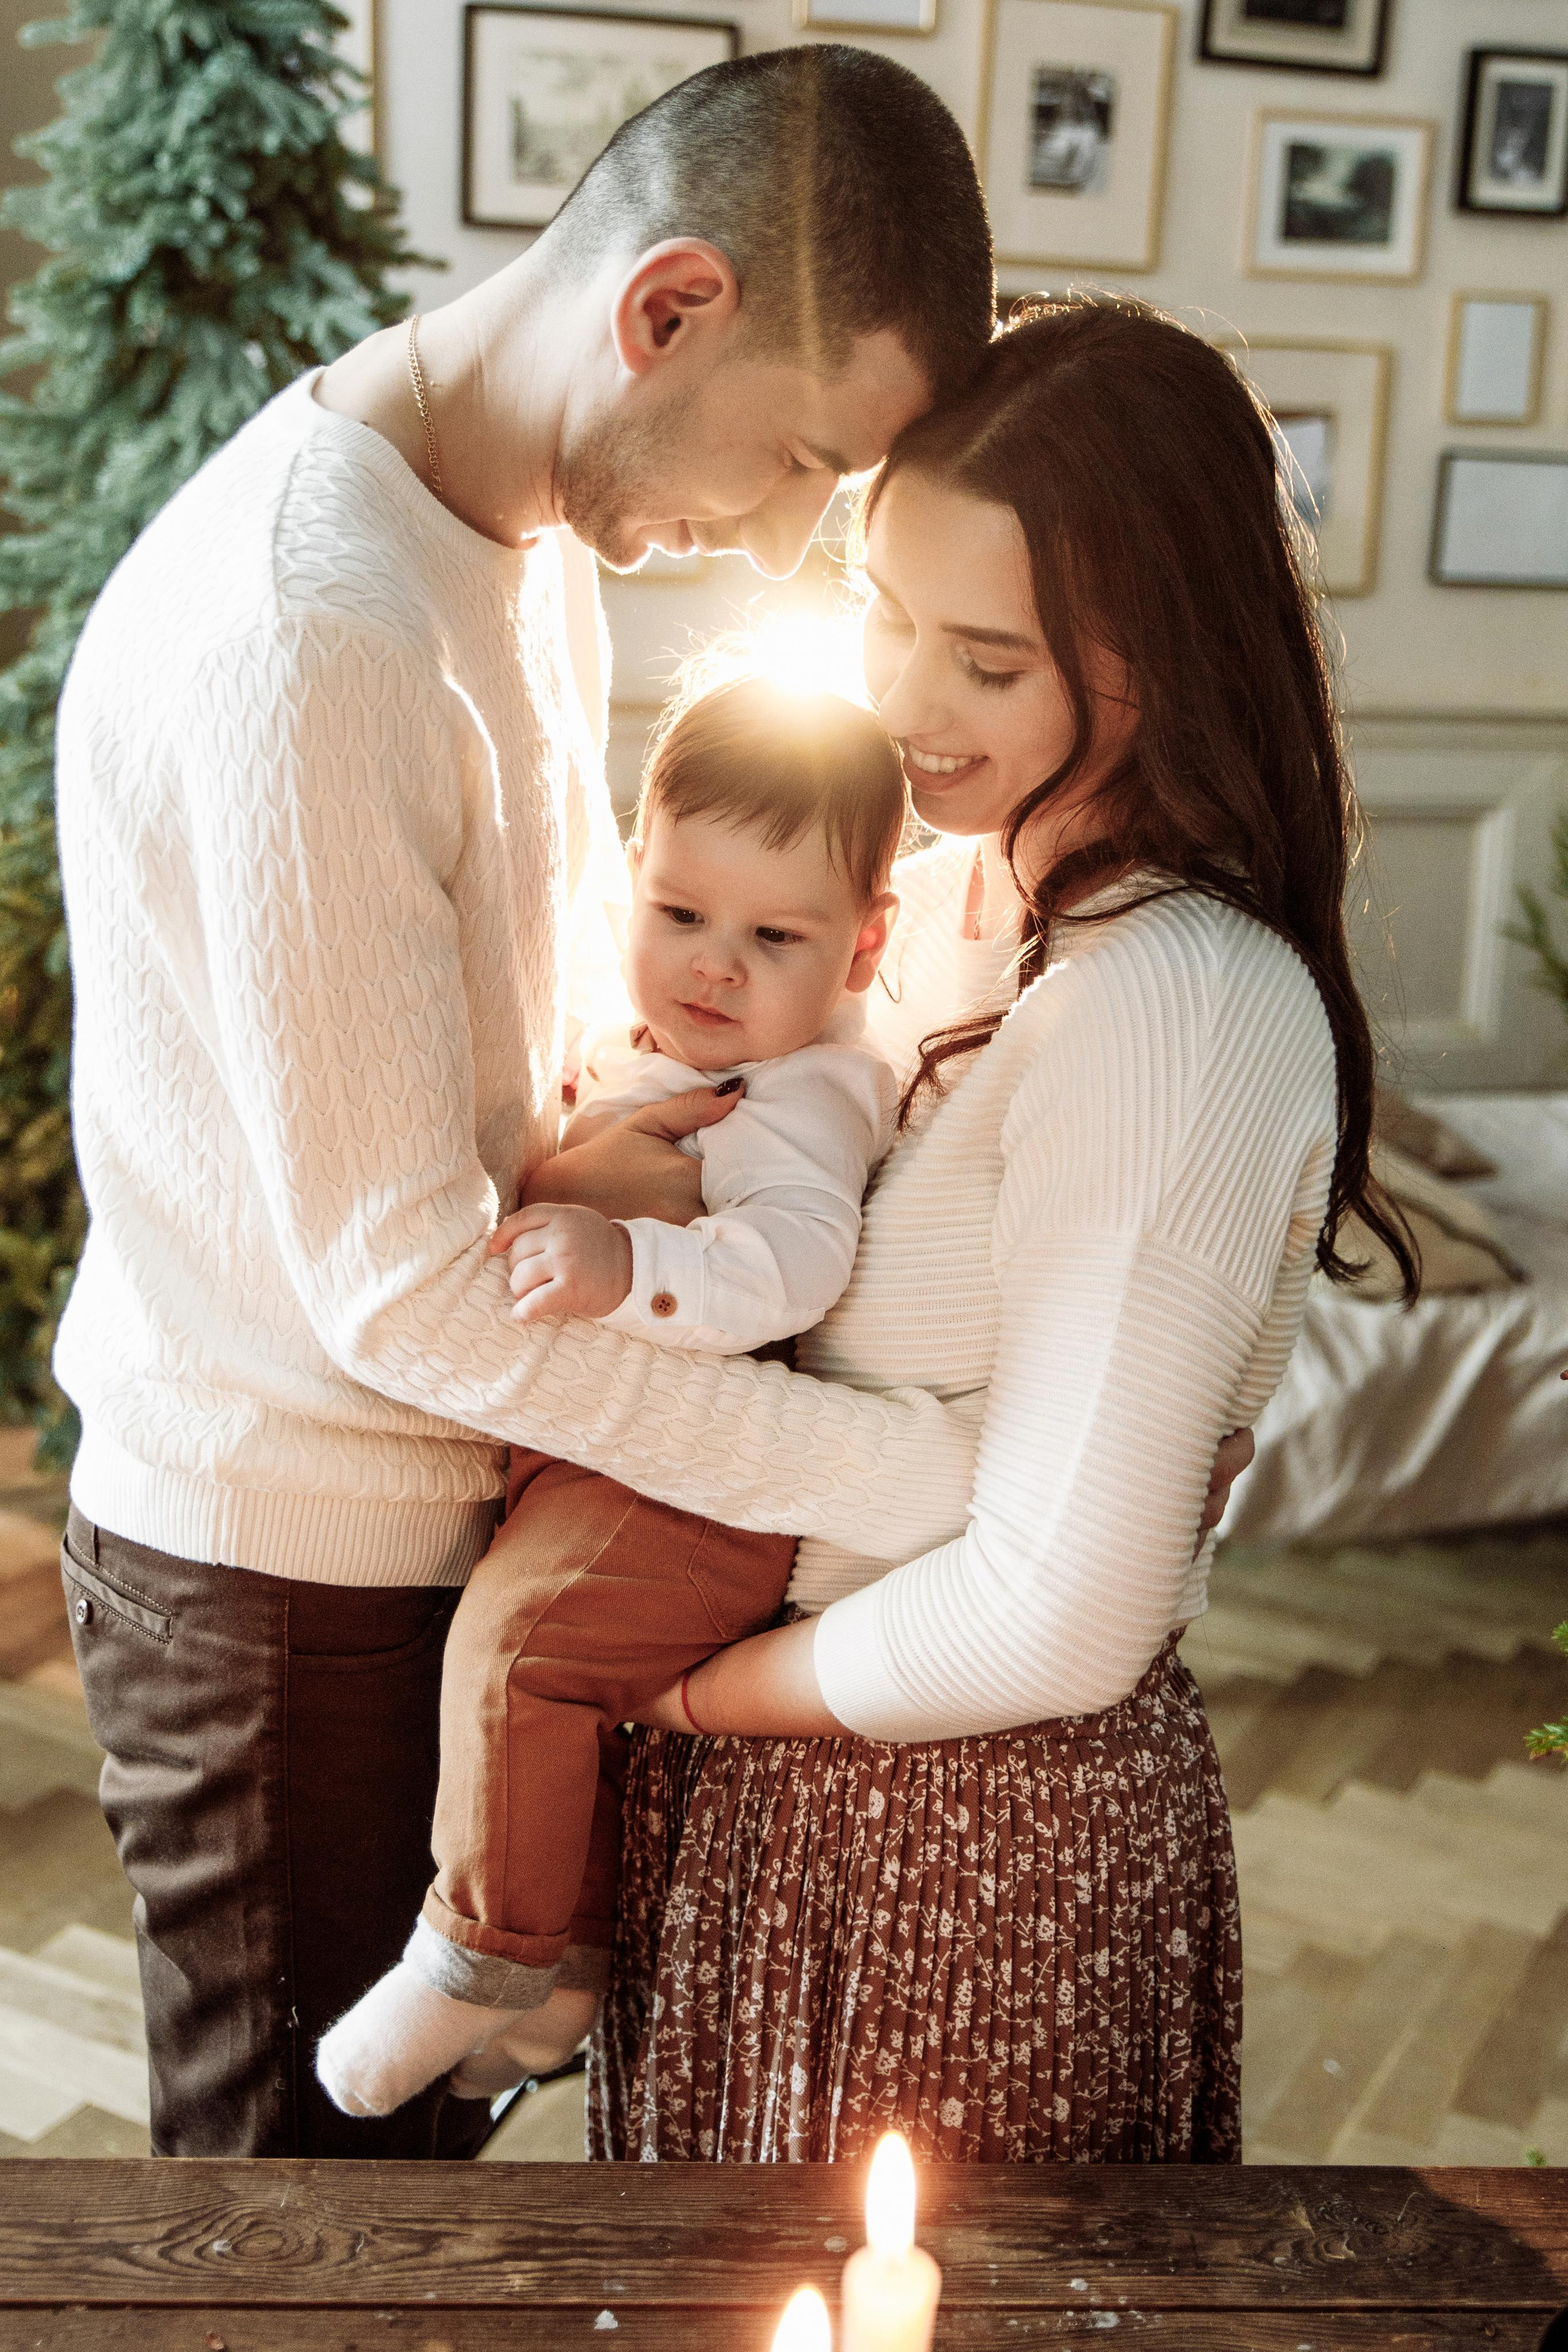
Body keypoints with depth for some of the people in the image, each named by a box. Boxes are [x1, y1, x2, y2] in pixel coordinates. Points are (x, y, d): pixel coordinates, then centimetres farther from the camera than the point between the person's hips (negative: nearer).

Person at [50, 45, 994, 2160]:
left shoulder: (544, 539, 4)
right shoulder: (297, 634, -27)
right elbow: (400, 1284, -27)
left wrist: (594, 1153, -10)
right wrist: (936, 1477, -23)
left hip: (461, 1499, 8)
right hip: (279, 1571, -8)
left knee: (434, 2129, 24)